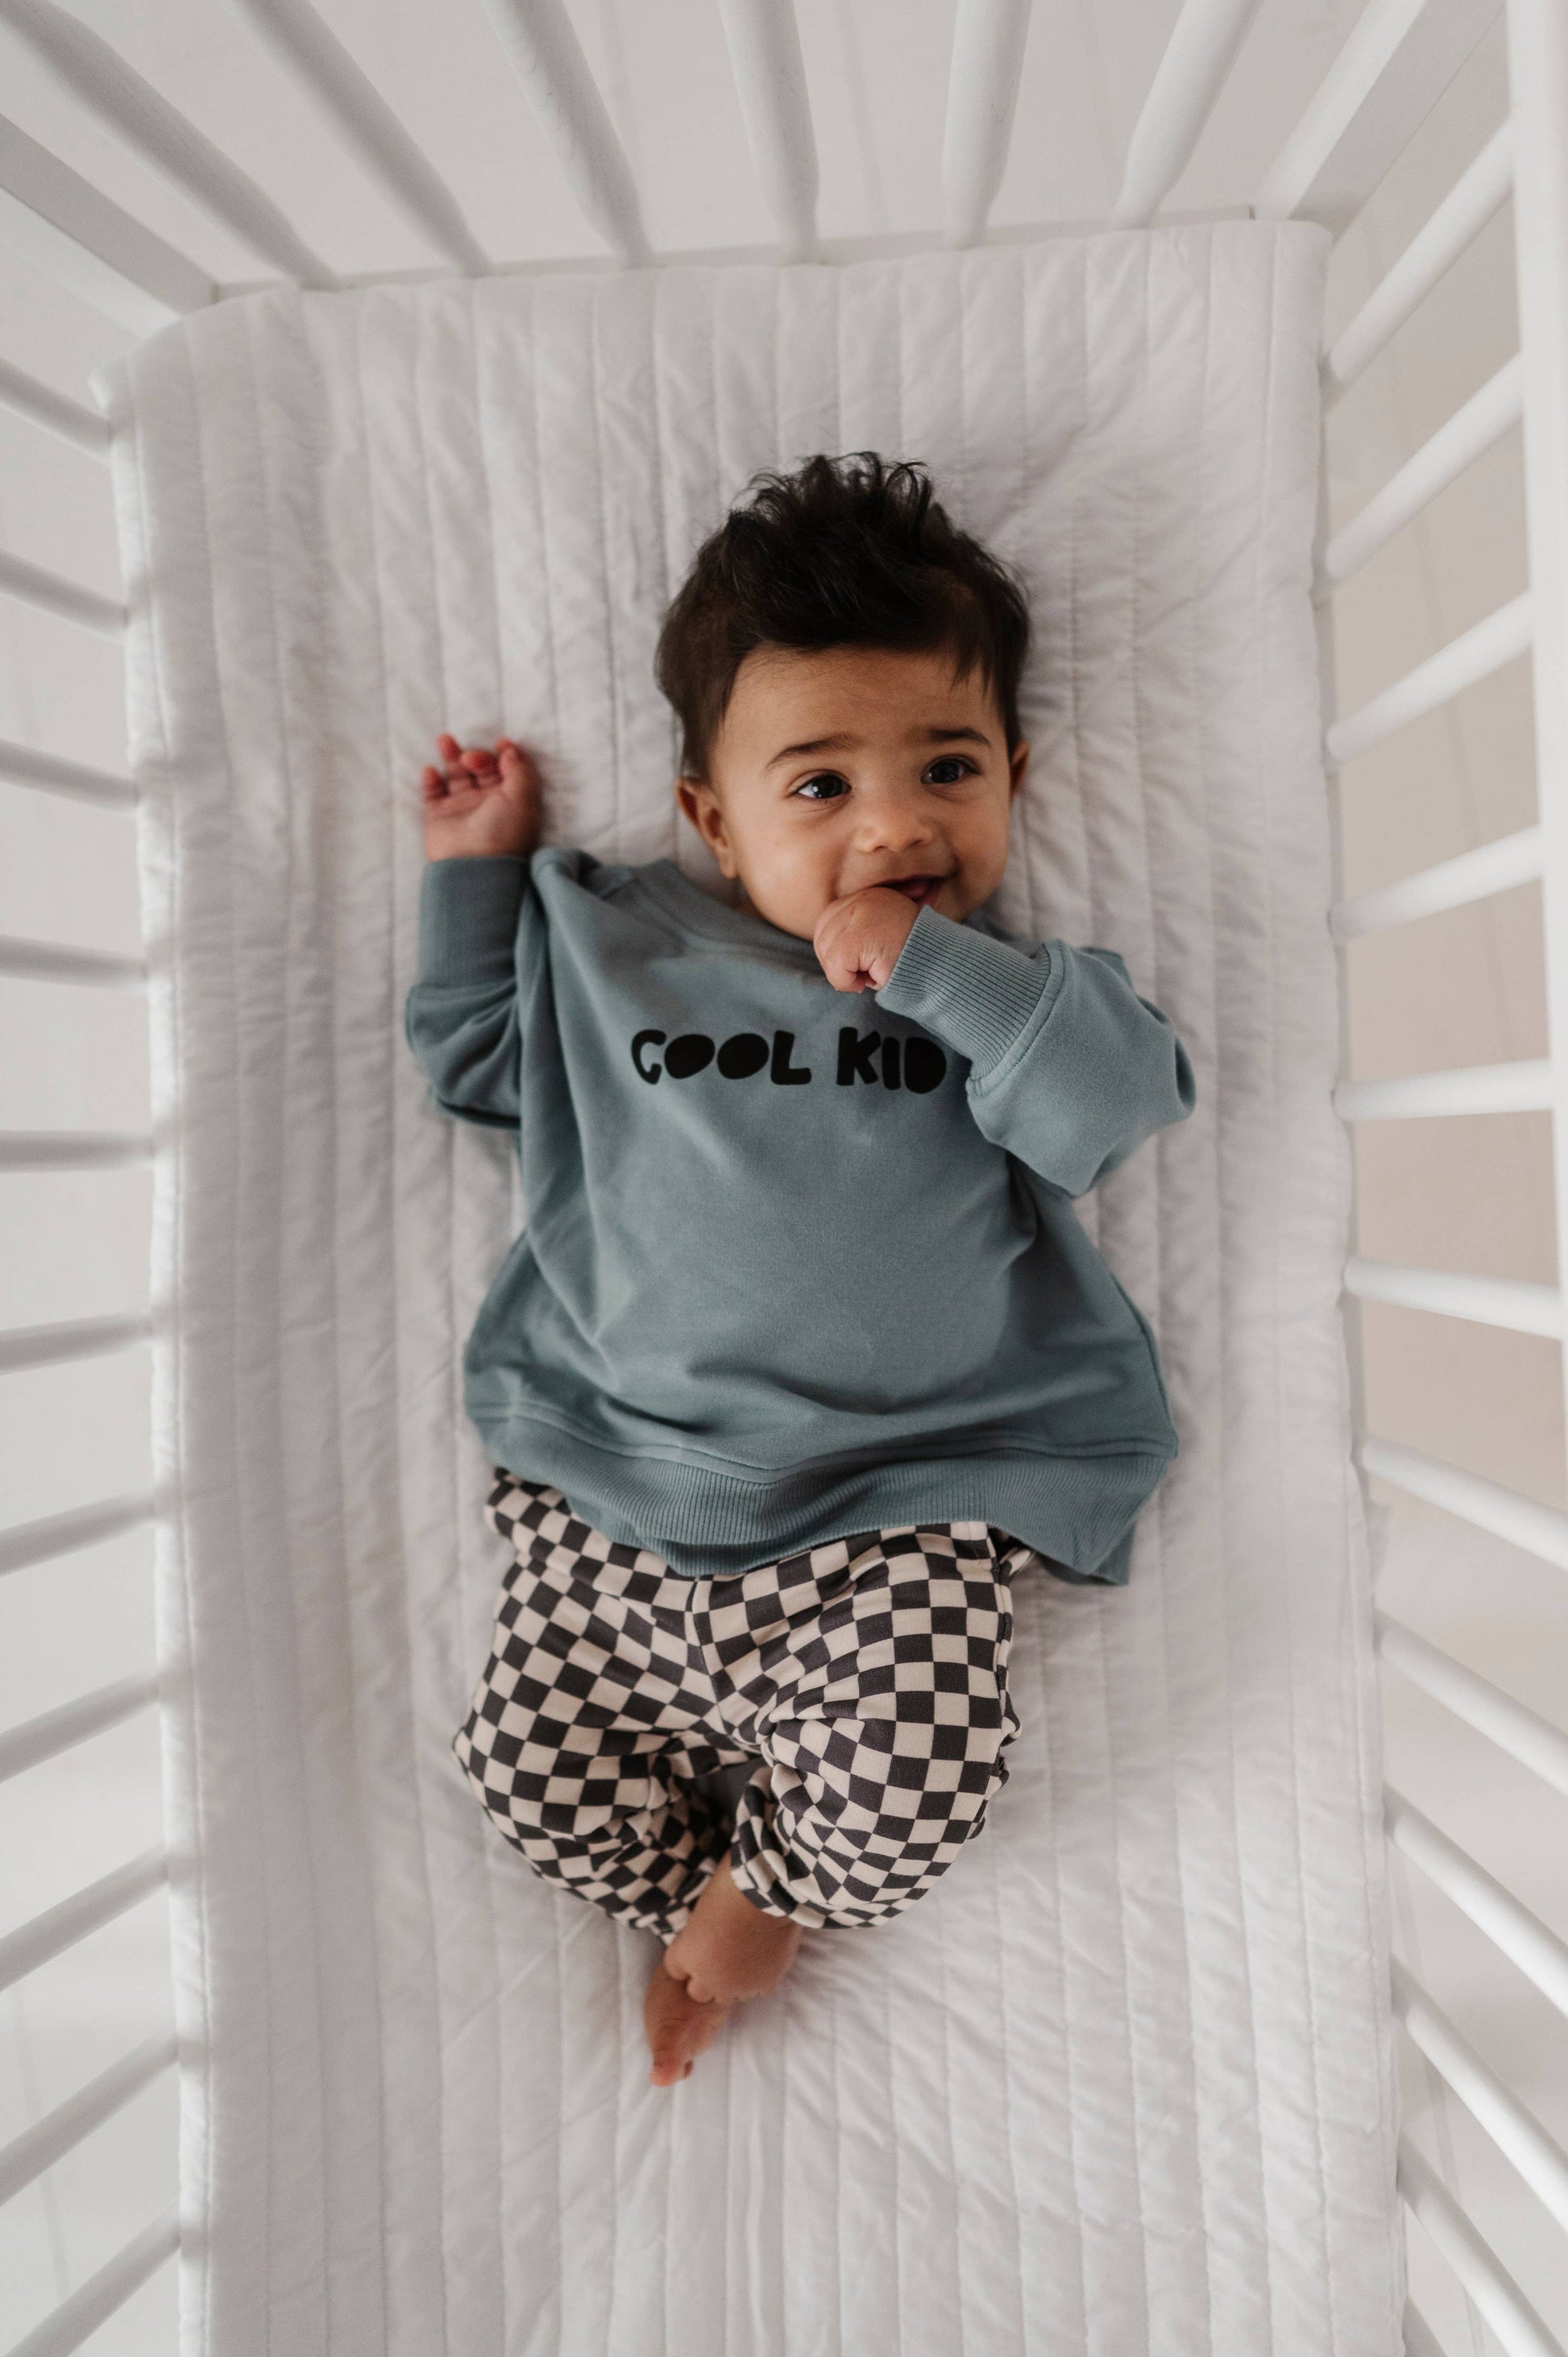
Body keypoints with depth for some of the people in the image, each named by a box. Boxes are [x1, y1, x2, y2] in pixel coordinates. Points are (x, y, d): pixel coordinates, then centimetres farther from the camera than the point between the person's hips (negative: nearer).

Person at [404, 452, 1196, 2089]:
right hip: (614, 1488, 2)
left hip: (903, 1511, -1)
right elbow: (475, 1055, 22)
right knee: (534, 1767, 2)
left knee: (904, 1797, -12)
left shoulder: (1021, 991, 6)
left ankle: (765, 1883, 24)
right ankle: (698, 1896, 33)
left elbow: (1112, 1109, -13)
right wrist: (475, 876, 17)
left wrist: (933, 964, -17)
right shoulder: (610, 945, 9)